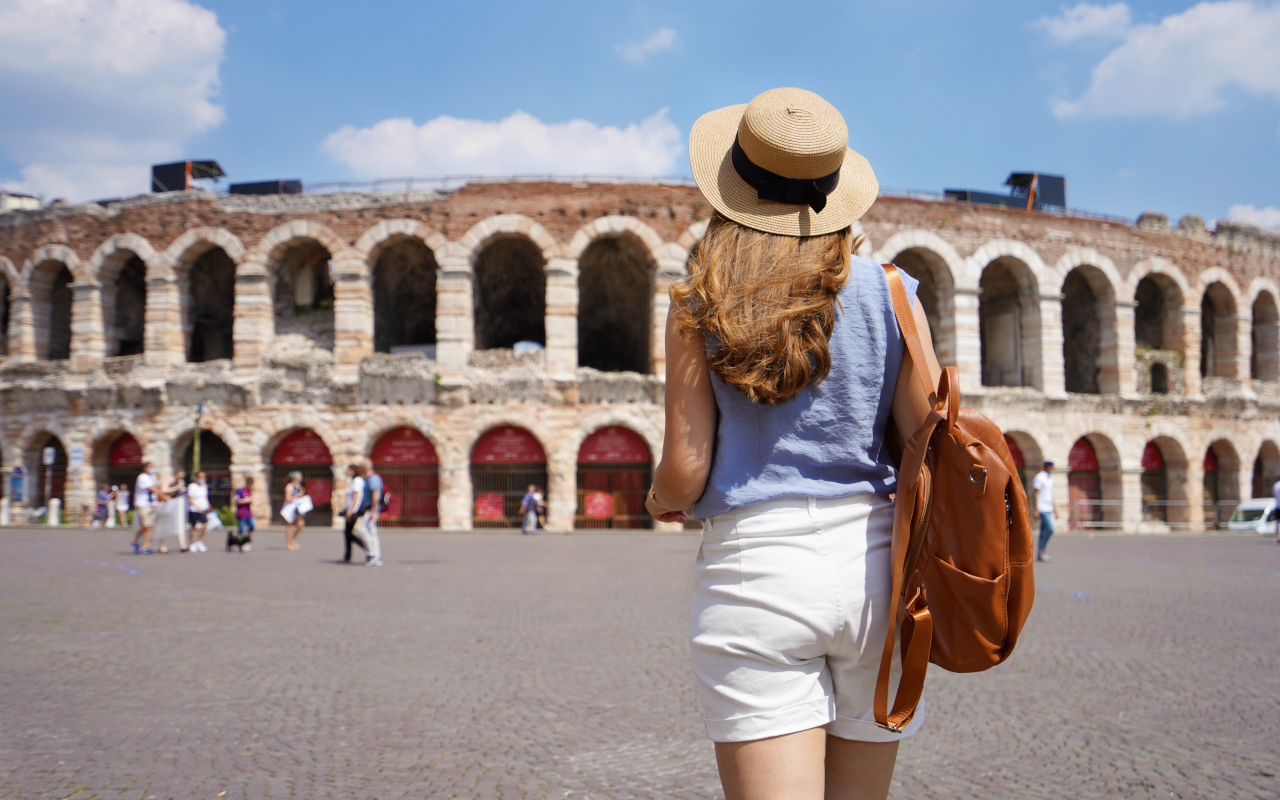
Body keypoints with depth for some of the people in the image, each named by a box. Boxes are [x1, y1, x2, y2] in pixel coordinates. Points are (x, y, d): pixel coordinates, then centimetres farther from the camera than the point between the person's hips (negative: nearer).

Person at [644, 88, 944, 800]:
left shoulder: (700, 307, -1)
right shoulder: (889, 291, 1)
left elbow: (684, 474, -4)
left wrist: (661, 500, 20)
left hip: (755, 564, -2)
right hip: (873, 565, 3)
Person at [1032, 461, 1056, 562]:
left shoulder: (1049, 478, 19)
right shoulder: (1039, 477, -10)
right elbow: (1035, 494, -14)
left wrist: (1053, 510, 23)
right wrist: (1036, 510, -19)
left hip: (1048, 508, 9)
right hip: (1042, 508, -9)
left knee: (1044, 530, 7)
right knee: (1050, 528, -17)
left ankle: (1039, 554, 9)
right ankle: (1040, 550, -9)